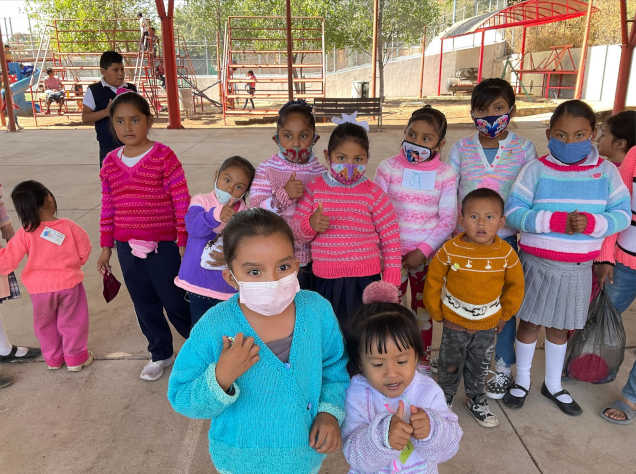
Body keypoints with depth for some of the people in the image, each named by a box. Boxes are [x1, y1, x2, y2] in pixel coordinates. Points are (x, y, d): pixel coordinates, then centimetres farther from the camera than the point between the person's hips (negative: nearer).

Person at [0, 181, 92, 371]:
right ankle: (76, 358, 26)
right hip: (69, 283, -1)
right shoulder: (69, 227, -15)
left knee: (45, 324, 22)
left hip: (40, 288, 1)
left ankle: (53, 359, 36)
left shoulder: (25, 234, -16)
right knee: (72, 321, 15)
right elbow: (84, 251, -4)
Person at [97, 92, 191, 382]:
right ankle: (160, 355, 35)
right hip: (127, 248, 5)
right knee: (144, 306, 16)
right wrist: (106, 246, 12)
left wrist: (184, 242, -10)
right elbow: (108, 208, 11)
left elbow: (182, 202, -10)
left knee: (175, 302, 5)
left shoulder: (163, 156, -10)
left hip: (164, 244, -5)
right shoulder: (111, 162, 6)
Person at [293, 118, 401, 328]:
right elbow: (297, 230, 5)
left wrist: (391, 282, -1)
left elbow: (391, 238, 0)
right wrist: (311, 225, -19)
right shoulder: (314, 189, 1)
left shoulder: (373, 193, -5)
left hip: (363, 280, -2)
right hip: (324, 280, 3)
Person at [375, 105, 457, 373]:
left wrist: (423, 251, -13)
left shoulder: (445, 174, -4)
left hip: (428, 255, 0)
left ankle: (423, 364, 34)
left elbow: (448, 219, -4)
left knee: (423, 310, 15)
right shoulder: (388, 168, -4)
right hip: (393, 253, 0)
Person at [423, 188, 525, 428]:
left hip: (488, 324, 2)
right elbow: (433, 281, -5)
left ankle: (476, 400, 42)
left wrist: (505, 315, 5)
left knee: (480, 366, 19)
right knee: (450, 365, 13)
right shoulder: (450, 250, -17)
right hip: (455, 322, -2)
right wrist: (437, 313, -1)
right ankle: (445, 398, 36)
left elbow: (515, 284, 4)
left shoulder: (506, 252, -12)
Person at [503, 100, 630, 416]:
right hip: (537, 264, -2)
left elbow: (622, 214, -3)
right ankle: (521, 381, 33)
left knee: (559, 327, 17)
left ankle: (553, 385, 39)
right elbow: (514, 212, -15)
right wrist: (557, 221, -26)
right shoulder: (536, 169, -9)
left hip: (578, 268, 2)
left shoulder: (606, 171, -2)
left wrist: (591, 223, -23)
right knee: (530, 323, 11)